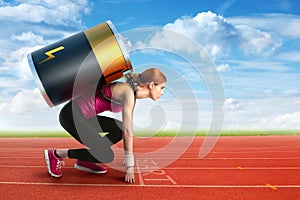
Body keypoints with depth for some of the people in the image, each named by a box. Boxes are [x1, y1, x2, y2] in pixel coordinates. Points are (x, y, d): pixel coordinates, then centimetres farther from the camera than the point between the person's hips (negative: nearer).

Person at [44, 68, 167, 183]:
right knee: (106, 156, -12)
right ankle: (56, 154, 0)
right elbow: (128, 132, -20)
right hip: (72, 116, -10)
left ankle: (84, 160, 12)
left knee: (120, 129, 12)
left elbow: (126, 129, 15)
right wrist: (130, 166, -15)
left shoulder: (132, 94, 9)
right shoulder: (128, 93, -19)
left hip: (83, 116, 10)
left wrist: (128, 158, 17)